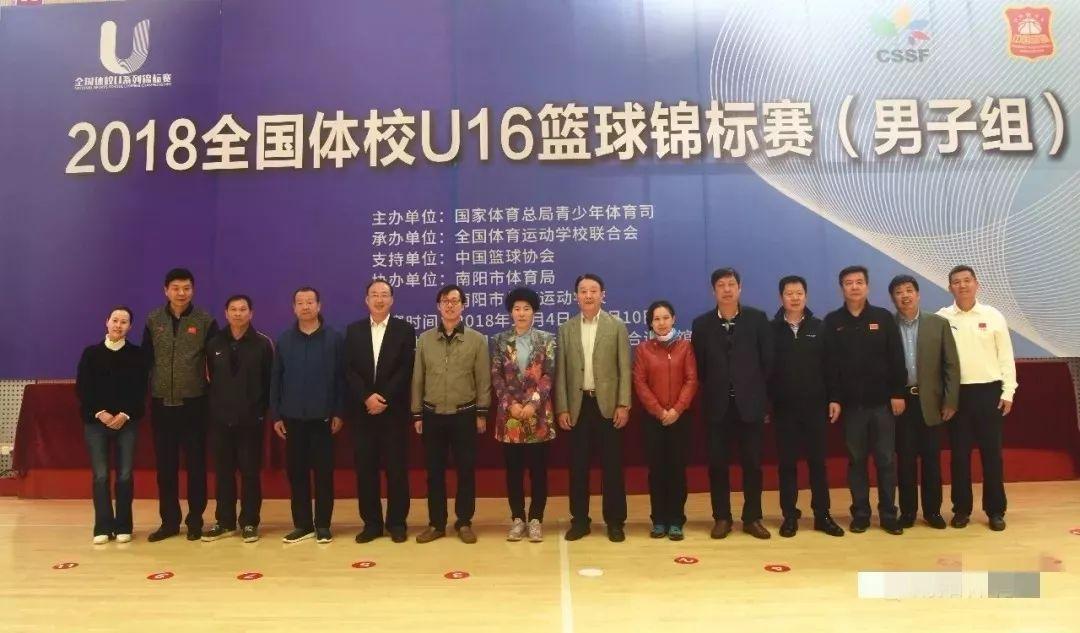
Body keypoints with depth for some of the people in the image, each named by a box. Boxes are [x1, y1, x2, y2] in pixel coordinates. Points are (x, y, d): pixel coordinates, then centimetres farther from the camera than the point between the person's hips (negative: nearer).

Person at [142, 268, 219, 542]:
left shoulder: (205, 321, -3)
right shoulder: (153, 321, 4)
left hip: (194, 403, -2)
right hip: (161, 403, 2)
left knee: (195, 463, 5)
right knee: (165, 465, 9)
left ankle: (195, 521, 17)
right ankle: (169, 521, 20)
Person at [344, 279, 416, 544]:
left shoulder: (404, 329, 2)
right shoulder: (353, 330, 9)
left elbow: (406, 370, -6)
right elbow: (349, 370, 2)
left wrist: (384, 398, -15)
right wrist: (367, 397, -12)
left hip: (394, 410, -2)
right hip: (361, 411, 2)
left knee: (396, 468, 3)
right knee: (365, 468, 5)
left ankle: (397, 522, 14)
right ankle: (371, 522, 16)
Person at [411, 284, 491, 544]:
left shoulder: (477, 339, -1)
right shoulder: (425, 339, 4)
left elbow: (483, 379, 0)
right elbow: (418, 379, 7)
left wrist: (482, 413, -3)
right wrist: (417, 414, 5)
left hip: (464, 415, -1)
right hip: (433, 415, 2)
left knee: (466, 470, 5)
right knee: (434, 471, 8)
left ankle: (464, 522, 19)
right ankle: (436, 523, 20)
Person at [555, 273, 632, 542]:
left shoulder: (617, 326, 3)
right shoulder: (566, 329, 7)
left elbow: (625, 368, -1)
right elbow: (560, 372, 5)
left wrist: (623, 404, -9)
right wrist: (562, 408, -1)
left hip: (608, 404, -2)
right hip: (578, 404, 2)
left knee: (612, 464, 4)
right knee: (578, 465, 7)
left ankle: (615, 520, 15)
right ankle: (579, 520, 18)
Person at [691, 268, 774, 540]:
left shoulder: (757, 319, 1)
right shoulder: (702, 324, 4)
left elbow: (767, 361, 2)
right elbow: (699, 366, 6)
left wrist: (763, 397, 2)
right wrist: (710, 395, 5)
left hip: (750, 404, 0)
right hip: (718, 406, 1)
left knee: (752, 463, 7)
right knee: (717, 463, 5)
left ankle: (752, 518, 20)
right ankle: (721, 517, 17)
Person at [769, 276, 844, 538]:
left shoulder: (819, 328, 4)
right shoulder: (772, 329, 0)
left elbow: (829, 365, 4)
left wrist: (834, 399, -1)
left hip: (815, 405, 1)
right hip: (783, 407, -1)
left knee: (818, 461, 7)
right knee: (787, 462, 6)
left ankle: (822, 515, 17)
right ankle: (790, 516, 15)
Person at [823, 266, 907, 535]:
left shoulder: (884, 318, 2)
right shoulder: (832, 321, 1)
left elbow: (896, 359, 0)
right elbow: (829, 364, -2)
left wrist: (898, 393, -5)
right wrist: (833, 399, -7)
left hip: (882, 401, 0)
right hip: (850, 403, 0)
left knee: (886, 459, 6)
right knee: (856, 460, 8)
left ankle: (888, 514, 17)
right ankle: (860, 513, 17)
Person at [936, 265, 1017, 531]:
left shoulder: (993, 316, 3)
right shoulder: (941, 318, 1)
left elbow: (1005, 357, 4)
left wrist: (1008, 392, -2)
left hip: (989, 391, 0)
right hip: (956, 394, 0)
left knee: (991, 452, 6)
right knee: (959, 454, 6)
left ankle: (996, 510, 16)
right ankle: (961, 509, 16)